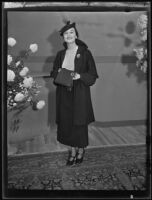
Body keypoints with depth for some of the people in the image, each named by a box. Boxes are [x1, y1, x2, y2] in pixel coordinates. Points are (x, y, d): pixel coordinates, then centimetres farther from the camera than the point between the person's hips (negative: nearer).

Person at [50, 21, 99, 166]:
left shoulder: (85, 53, -4)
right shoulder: (60, 54, 8)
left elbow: (93, 75, -4)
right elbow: (53, 73, 16)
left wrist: (80, 76, -20)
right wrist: (59, 74, -6)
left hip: (80, 94, -3)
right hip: (64, 94, 4)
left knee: (80, 122, 3)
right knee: (66, 122, 5)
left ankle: (81, 150, 26)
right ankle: (72, 151, 24)